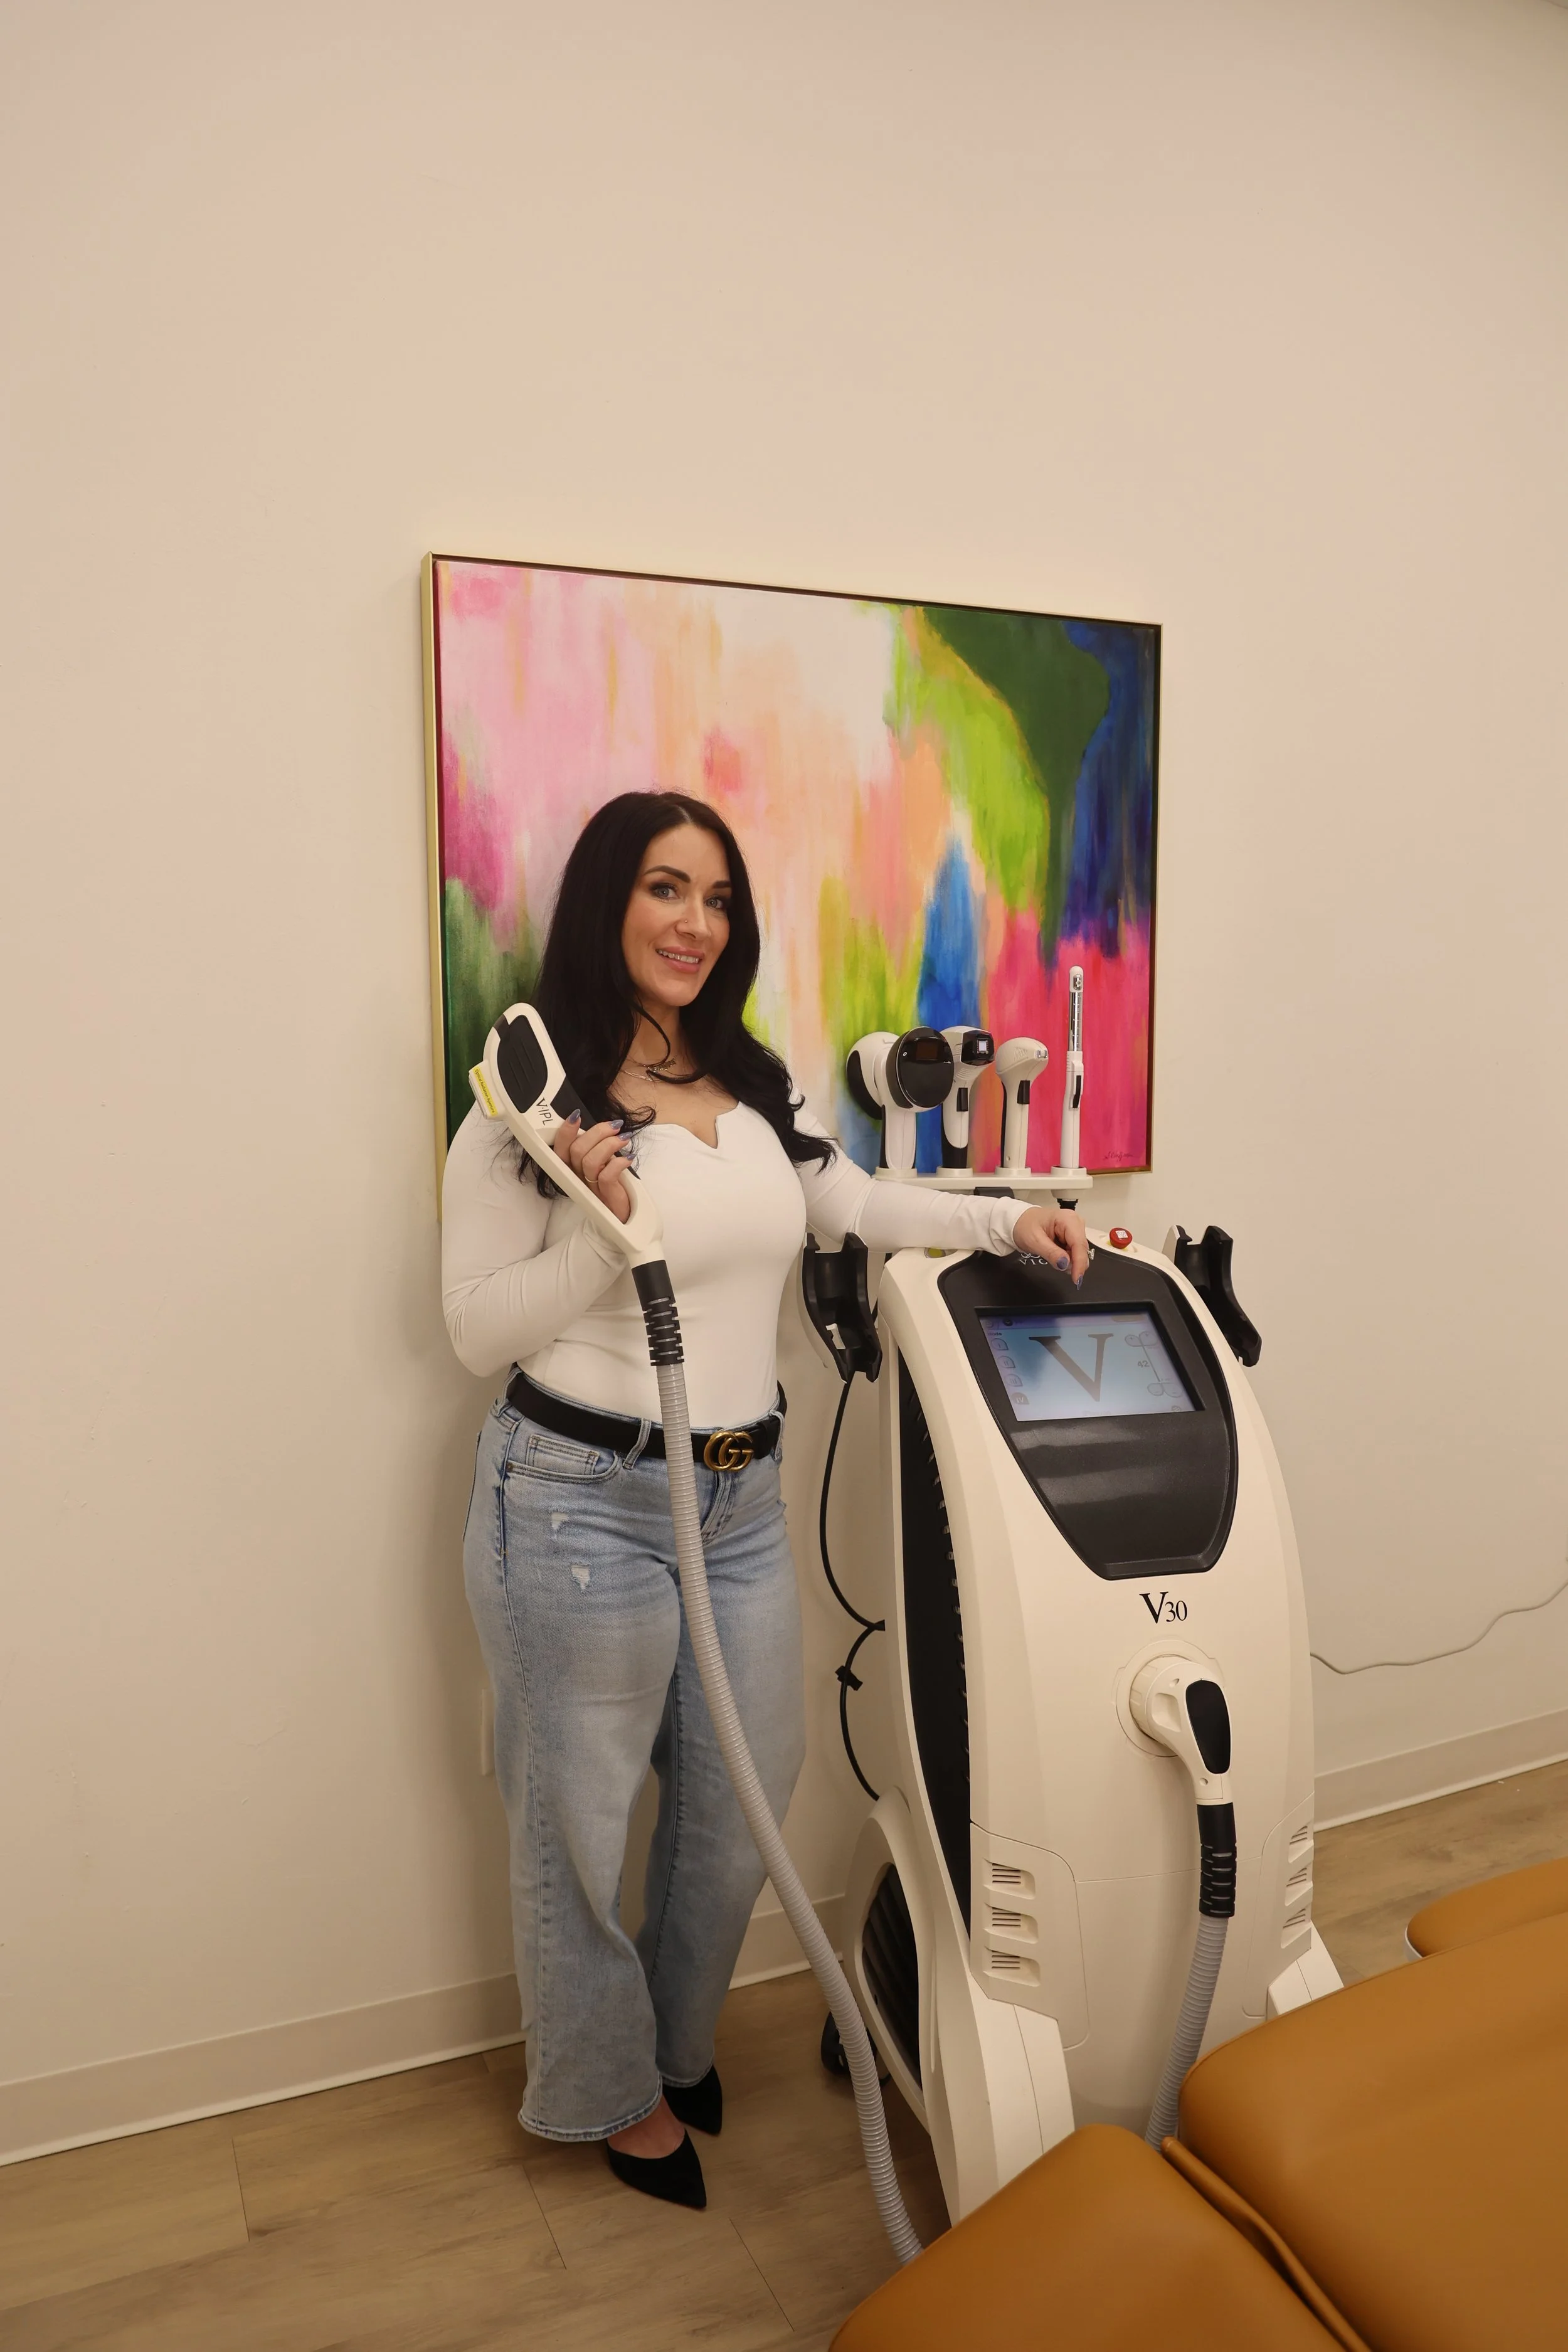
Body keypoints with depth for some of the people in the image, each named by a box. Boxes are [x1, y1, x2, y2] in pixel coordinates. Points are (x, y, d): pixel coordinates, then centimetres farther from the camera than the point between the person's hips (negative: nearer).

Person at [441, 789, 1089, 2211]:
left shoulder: (756, 1087, 6)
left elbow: (852, 1206, 20)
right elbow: (478, 1332, -9)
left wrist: (1007, 1220, 9)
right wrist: (600, 1232, -24)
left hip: (743, 1499, 6)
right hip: (583, 1504, -5)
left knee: (745, 1801, 18)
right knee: (586, 1818, 12)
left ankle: (681, 2039, 47)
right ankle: (613, 2092, 40)